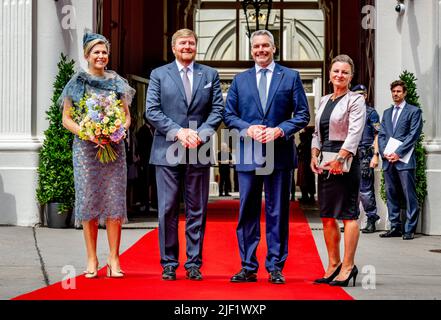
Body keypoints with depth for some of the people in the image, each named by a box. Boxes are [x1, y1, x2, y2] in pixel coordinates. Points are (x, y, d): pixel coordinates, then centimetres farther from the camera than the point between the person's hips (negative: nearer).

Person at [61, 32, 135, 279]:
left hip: (114, 147, 2)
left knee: (115, 201, -2)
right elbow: (67, 119, 2)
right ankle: (92, 260, 6)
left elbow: (127, 116, 13)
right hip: (85, 148, -1)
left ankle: (114, 259, 3)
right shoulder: (77, 83, 5)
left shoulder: (117, 82, 10)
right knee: (88, 201, -1)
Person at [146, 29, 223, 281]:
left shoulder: (210, 75, 11)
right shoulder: (159, 75, 7)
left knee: (197, 211, 4)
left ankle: (194, 264, 11)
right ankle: (169, 264, 8)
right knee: (167, 210, 0)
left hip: (199, 152, 1)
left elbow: (218, 110, 5)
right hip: (168, 152, -1)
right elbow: (152, 111, 0)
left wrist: (201, 134, -10)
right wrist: (178, 132, -12)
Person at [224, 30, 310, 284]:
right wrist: (248, 129, -8)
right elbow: (229, 115, 10)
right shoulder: (240, 80, 12)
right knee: (248, 212, 5)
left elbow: (303, 114, 2)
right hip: (248, 155, 2)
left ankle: (275, 267, 9)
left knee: (278, 212, 3)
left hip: (280, 154, -2)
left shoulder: (291, 77, 6)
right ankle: (248, 268, 12)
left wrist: (280, 130, -13)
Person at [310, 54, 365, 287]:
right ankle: (333, 264, 17)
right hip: (325, 163, 8)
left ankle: (348, 266, -3)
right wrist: (314, 155, 5)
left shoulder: (355, 100, -4)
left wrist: (340, 158, -21)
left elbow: (355, 133, -14)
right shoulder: (324, 101, 17)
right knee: (327, 216, 9)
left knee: (348, 214, -6)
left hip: (345, 161, -8)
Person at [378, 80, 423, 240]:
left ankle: (410, 229, -2)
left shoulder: (414, 111, 2)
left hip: (404, 160, -6)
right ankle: (395, 227, 13)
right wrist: (384, 152, -2)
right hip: (388, 160, 6)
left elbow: (413, 135, -7)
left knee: (409, 196, -5)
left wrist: (398, 153, -13)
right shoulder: (387, 112, 20)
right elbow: (381, 135, 16)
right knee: (391, 195, 7)